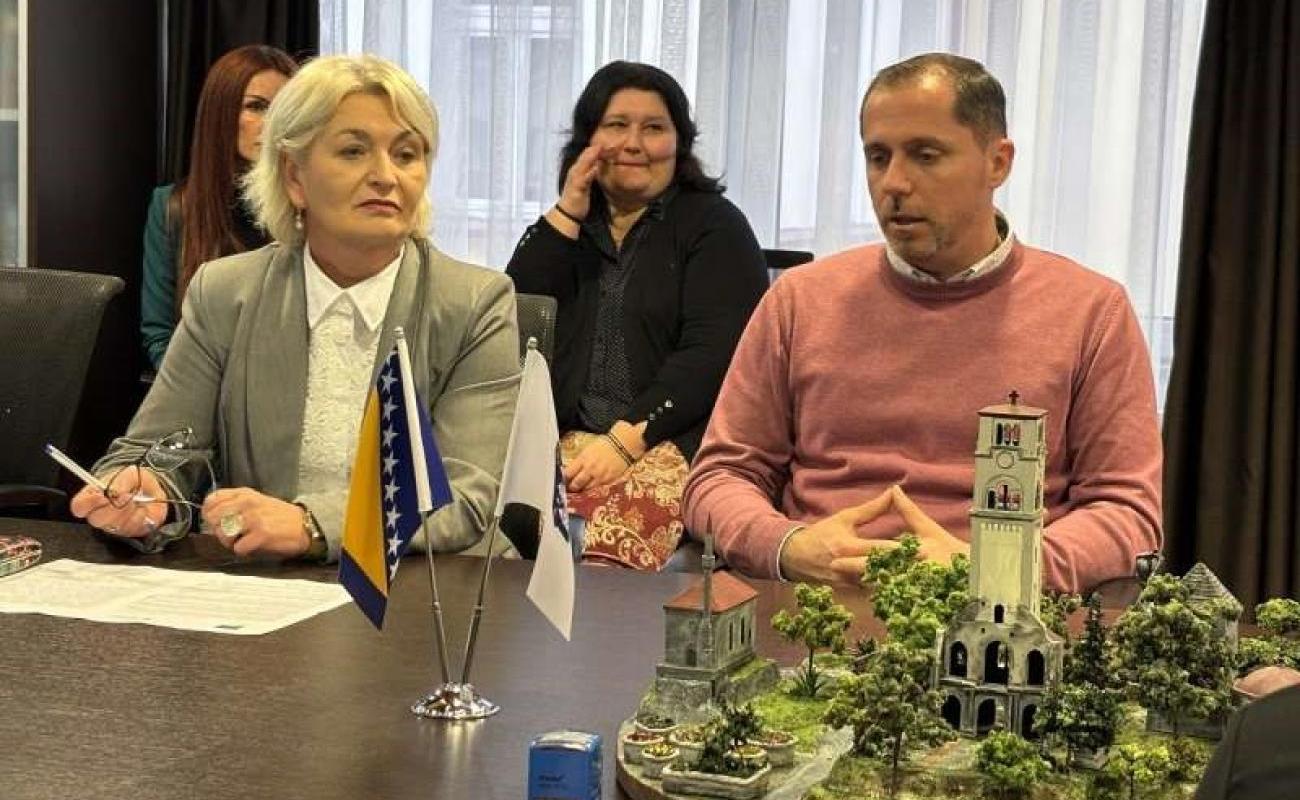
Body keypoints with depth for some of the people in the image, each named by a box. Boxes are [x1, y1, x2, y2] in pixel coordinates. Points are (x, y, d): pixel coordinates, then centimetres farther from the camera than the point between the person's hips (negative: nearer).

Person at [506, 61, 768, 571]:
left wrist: (626, 440, -16)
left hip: (674, 439, -4)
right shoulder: (564, 228, 24)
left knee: (609, 538, -36)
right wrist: (567, 214, 5)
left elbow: (712, 354, -5)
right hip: (566, 439, 4)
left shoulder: (713, 225, 10)